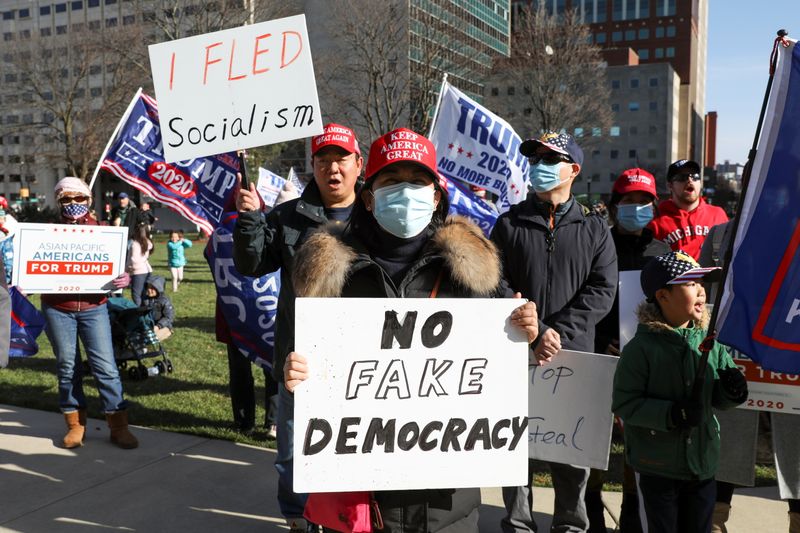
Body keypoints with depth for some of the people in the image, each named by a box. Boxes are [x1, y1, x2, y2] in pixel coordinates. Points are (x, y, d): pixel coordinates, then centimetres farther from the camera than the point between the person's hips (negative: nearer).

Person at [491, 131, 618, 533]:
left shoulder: (593, 227, 8)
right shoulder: (509, 224, 6)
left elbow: (602, 289, -1)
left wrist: (558, 332, -13)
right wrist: (534, 335, -13)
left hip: (574, 354, 0)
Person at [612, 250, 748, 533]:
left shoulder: (710, 342, -1)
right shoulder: (641, 348, -15)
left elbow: (717, 398, 9)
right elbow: (624, 403, -17)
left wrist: (731, 392, -13)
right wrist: (671, 414, -26)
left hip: (703, 462, 5)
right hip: (658, 467, -4)